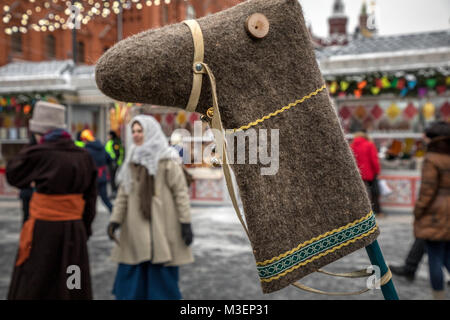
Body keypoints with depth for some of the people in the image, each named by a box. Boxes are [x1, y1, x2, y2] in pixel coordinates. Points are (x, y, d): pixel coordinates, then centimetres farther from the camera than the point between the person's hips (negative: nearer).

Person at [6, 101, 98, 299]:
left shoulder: (38, 153, -12)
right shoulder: (83, 156, 4)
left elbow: (12, 175, 4)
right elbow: (90, 198, 7)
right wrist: (85, 229, 15)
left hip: (45, 230, -5)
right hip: (75, 230, 5)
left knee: (32, 287, 9)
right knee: (74, 287, 15)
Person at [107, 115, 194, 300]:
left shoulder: (167, 160, -5)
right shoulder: (132, 160, 11)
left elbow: (181, 192, -8)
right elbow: (123, 194, 9)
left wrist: (186, 222, -13)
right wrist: (115, 219, 0)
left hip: (162, 226, -5)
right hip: (136, 229, 5)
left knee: (162, 275, 2)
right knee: (131, 274, 6)